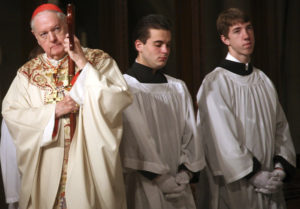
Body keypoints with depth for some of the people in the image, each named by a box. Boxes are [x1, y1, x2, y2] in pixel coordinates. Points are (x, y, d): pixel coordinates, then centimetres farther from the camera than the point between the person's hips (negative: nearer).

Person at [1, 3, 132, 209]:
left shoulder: (97, 60, 0)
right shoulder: (28, 72, 6)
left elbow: (121, 100, -13)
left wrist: (84, 66, -16)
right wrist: (54, 110, -14)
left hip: (90, 165, -2)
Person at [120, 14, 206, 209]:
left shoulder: (178, 88, 11)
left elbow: (190, 133, 8)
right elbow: (135, 138, -12)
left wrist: (186, 173, -4)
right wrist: (161, 179, -13)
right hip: (144, 187, -5)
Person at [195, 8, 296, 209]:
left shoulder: (263, 80, 9)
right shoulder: (215, 83, -11)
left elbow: (281, 127, 9)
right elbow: (221, 138, -16)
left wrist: (281, 166, -4)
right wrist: (253, 175, -15)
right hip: (234, 187, -5)